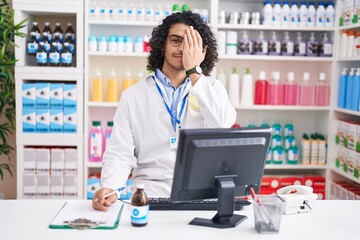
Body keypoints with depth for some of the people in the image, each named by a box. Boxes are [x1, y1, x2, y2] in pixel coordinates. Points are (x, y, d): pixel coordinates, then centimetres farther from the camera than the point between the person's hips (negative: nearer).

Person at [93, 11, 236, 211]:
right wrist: (109, 187, -21)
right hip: (151, 195, 0)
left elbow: (223, 126, -15)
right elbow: (120, 154, -1)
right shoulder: (133, 96, 5)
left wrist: (194, 71, -14)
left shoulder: (213, 88, 7)